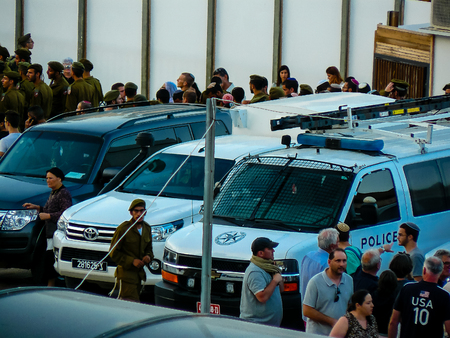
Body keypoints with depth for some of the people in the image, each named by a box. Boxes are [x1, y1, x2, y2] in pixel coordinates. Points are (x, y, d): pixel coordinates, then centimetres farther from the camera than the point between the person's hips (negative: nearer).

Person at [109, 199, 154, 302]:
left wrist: (148, 256, -3)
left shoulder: (147, 228, 9)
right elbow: (114, 253, -9)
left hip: (140, 273, 6)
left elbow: (148, 249, 21)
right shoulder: (123, 229, -12)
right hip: (126, 273, -6)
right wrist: (132, 261, -17)